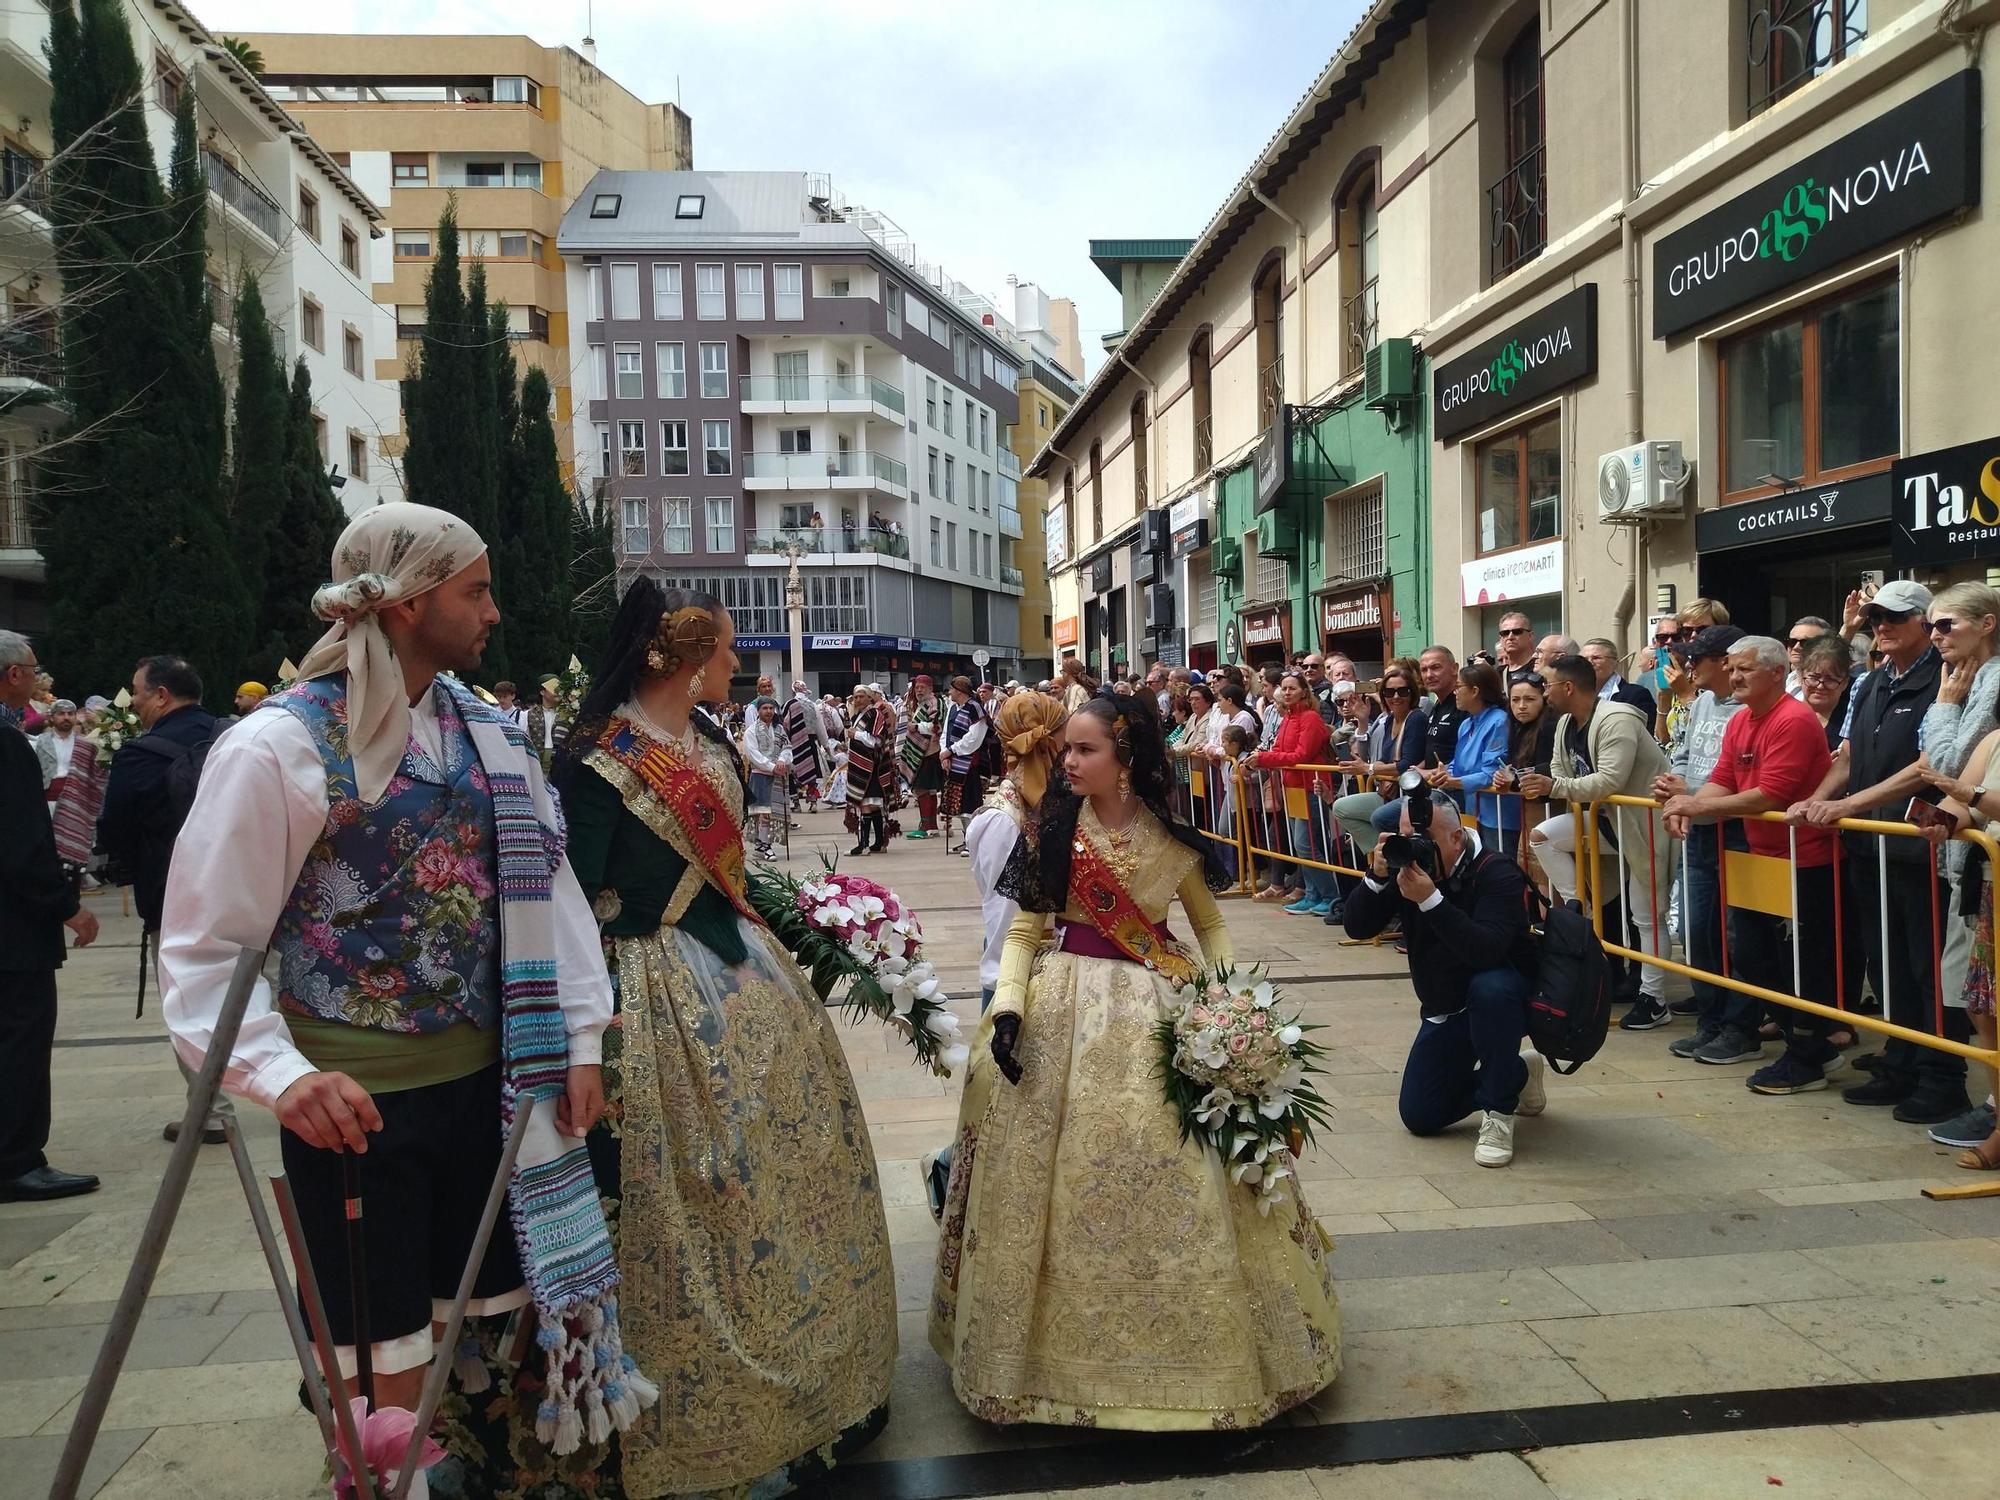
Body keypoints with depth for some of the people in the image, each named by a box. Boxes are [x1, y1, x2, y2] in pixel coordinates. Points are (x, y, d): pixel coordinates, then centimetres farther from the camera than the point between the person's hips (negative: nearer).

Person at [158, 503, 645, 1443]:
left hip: (487, 1080, 5)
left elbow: (545, 883, 5)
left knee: (492, 1330, 19)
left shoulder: (487, 733, 4)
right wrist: (281, 1074, -26)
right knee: (386, 1369, 9)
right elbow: (204, 950, -12)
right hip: (356, 1102, -5)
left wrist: (578, 1039, -2)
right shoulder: (278, 747, -13)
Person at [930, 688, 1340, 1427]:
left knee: (1174, 1166, 1)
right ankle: (1059, 1336, 21)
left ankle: (1179, 1339, 22)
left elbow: (1210, 925, 10)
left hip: (1157, 1008, 1)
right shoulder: (1052, 828, -3)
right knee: (1059, 1168, 1)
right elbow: (1023, 929, -2)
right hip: (1066, 1004, 0)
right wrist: (1008, 1005, -16)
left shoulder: (1168, 837, -1)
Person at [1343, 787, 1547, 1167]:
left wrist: (1430, 899, -45)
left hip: (1502, 998, -5)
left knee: (1490, 987, -42)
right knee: (1419, 1117, 2)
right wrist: (1376, 878, -27)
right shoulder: (1405, 863, -8)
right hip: (1443, 1008, 6)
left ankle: (1499, 1111, -19)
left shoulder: (1496, 873, -23)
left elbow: (1486, 950, -39)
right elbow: (1357, 928, -11)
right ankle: (1516, 1074, 26)